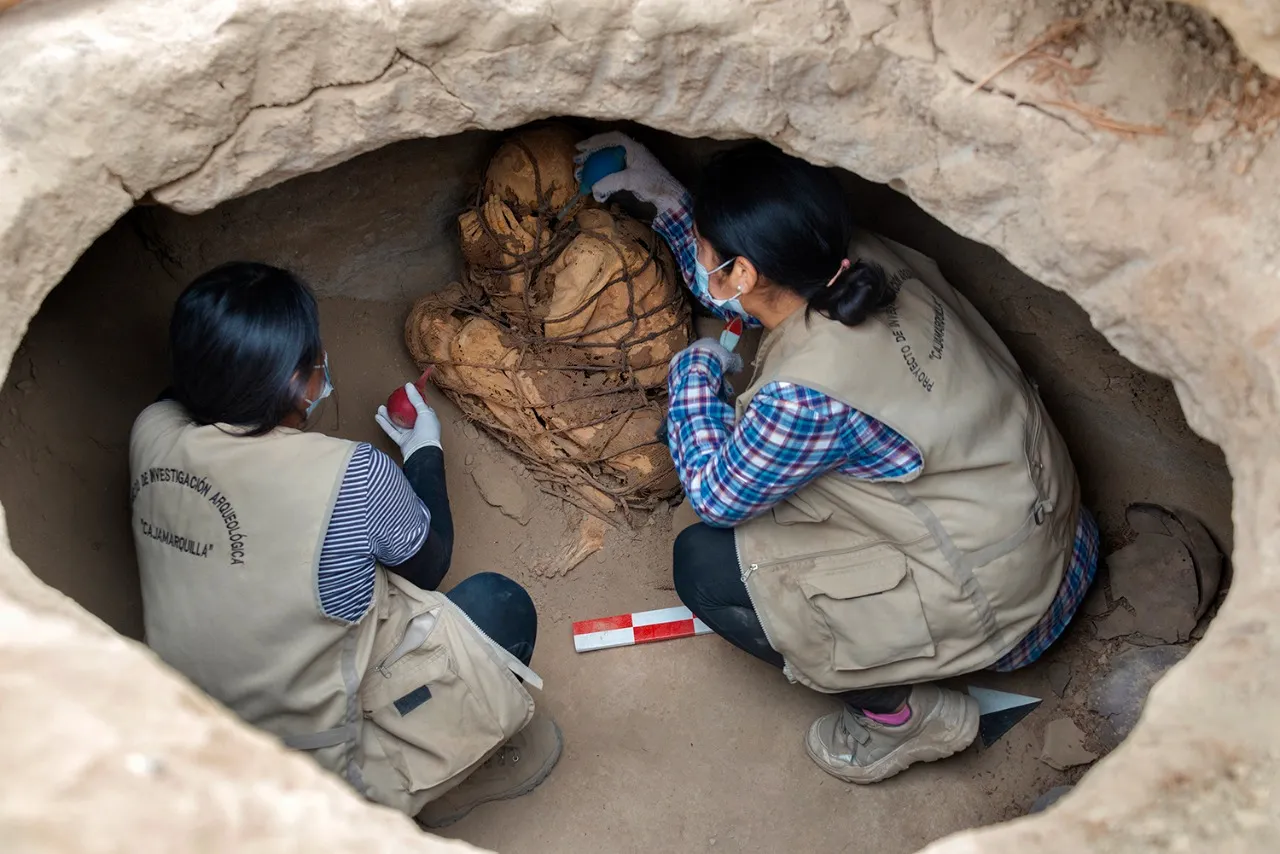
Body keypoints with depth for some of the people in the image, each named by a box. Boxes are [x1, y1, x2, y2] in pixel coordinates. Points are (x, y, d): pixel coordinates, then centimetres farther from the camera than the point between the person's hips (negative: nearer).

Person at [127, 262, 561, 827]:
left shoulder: (151, 432, -14)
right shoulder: (350, 476, -30)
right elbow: (429, 566, -6)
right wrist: (424, 451, 7)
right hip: (314, 755, -6)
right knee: (501, 604, 8)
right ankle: (420, 795, 16)